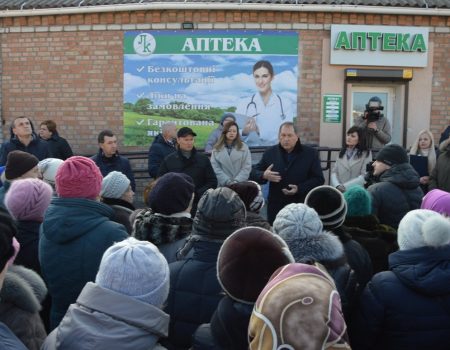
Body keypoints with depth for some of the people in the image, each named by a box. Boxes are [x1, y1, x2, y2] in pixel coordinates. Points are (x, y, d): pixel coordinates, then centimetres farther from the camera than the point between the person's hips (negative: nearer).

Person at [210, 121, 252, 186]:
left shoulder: (244, 147, 6)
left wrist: (237, 181, -13)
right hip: (223, 186, 0)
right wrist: (227, 182, -12)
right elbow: (215, 168, -2)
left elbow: (247, 167, -1)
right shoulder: (216, 149, 5)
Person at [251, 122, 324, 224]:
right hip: (276, 207, 2)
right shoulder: (270, 152, 6)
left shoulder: (310, 153, 0)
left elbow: (319, 179, -2)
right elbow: (254, 174, 8)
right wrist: (264, 175, -17)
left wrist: (299, 189, -17)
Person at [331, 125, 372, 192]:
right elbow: (334, 172, 10)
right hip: (339, 190, 3)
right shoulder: (342, 152, 18)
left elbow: (365, 176, -5)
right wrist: (337, 185, -9)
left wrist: (345, 186, -13)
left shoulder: (366, 154, 4)